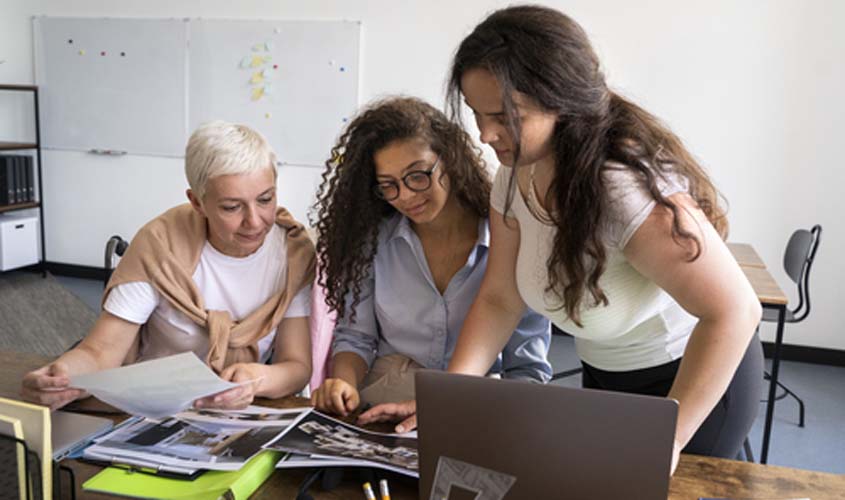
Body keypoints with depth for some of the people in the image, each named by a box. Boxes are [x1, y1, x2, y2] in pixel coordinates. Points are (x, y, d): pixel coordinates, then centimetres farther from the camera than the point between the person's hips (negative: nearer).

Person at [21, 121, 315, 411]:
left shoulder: (295, 253, -10)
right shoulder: (161, 245, -13)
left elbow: (298, 365, -12)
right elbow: (100, 351, -12)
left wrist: (256, 379, -34)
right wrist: (61, 376, -35)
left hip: (246, 416, 0)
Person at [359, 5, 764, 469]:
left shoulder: (625, 186, -35)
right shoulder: (516, 175, -12)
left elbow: (735, 311, -33)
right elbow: (499, 299, -6)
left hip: (697, 377, -6)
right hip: (604, 378, 7)